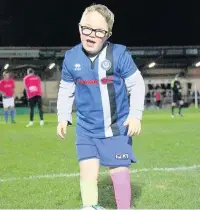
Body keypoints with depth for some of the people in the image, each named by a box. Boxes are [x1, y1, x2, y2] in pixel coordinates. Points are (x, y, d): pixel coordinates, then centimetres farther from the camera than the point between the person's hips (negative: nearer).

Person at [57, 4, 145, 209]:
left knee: (120, 172, 4)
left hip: (118, 127, -2)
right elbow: (65, 90, 9)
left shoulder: (119, 54, -13)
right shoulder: (71, 57, -5)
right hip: (86, 129, 2)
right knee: (87, 170, -8)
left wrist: (135, 114, -12)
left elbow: (136, 84, -5)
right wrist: (63, 117, 2)